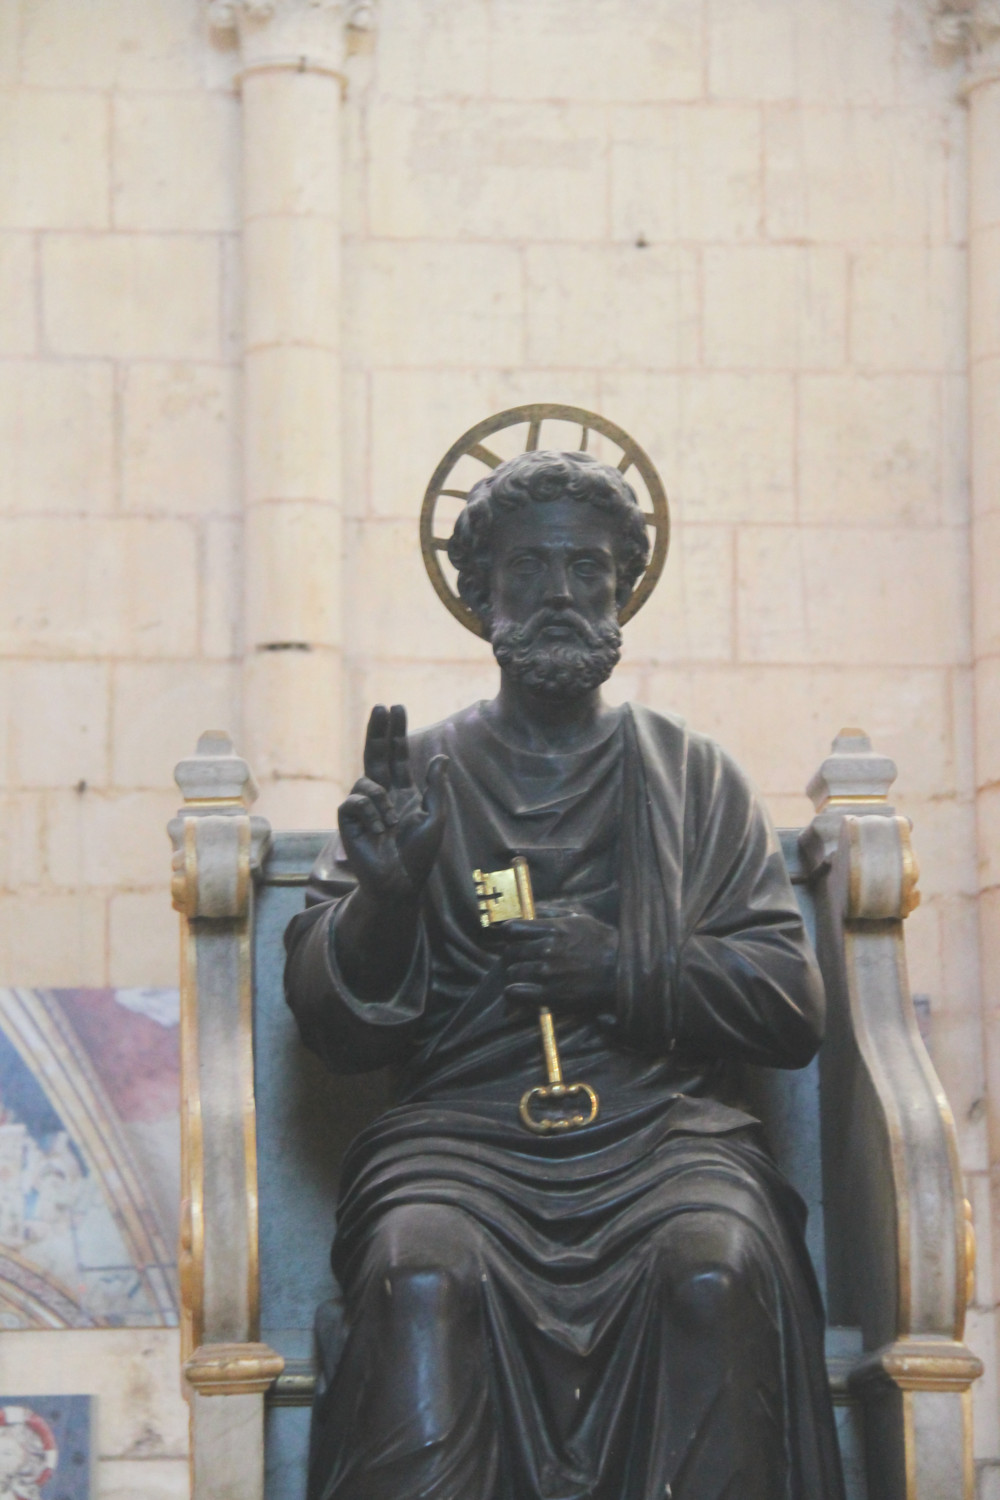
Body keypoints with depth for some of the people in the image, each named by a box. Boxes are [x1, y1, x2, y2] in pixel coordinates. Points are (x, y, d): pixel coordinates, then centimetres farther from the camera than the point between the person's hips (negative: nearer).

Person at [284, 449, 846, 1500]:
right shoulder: (420, 774, 17)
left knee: (718, 1270, -33)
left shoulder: (696, 781, 18)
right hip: (461, 1129, 0)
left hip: (661, 1129, 0)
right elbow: (331, 1028, 10)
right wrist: (386, 893, -10)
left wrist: (626, 970, -6)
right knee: (422, 1275, -33)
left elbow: (794, 1009, 9)